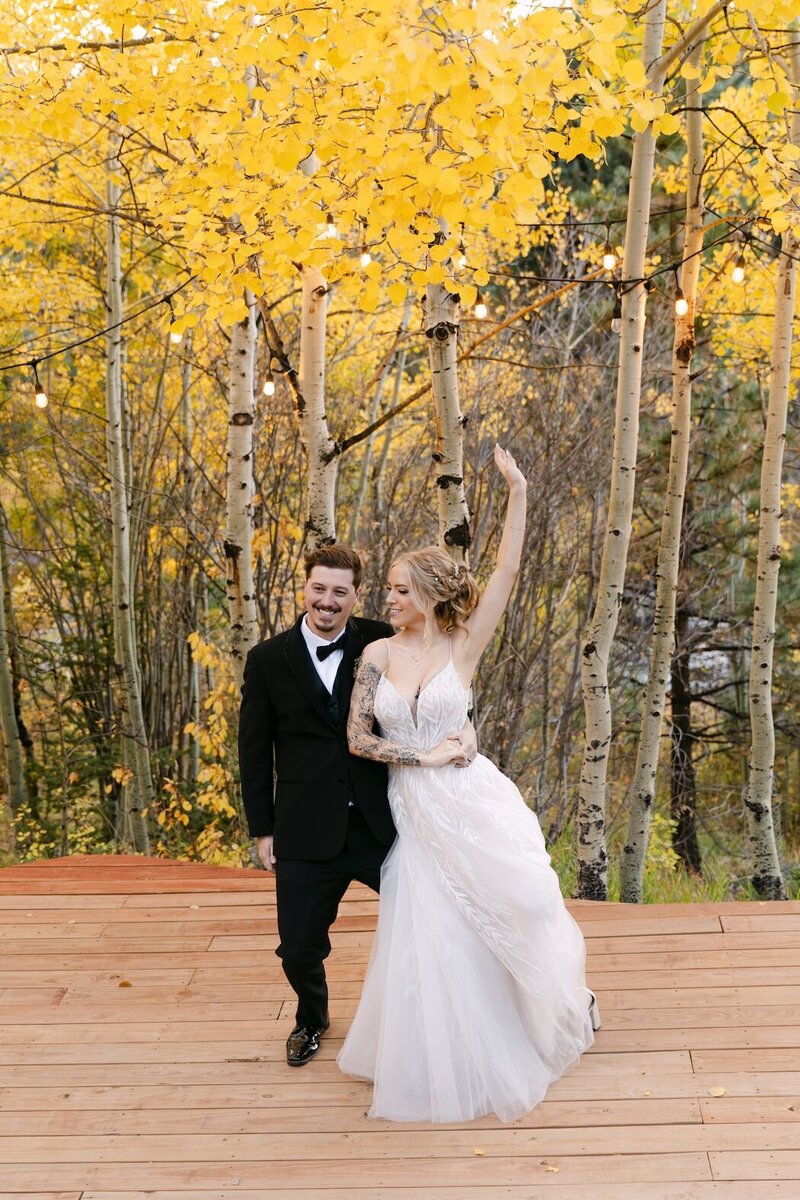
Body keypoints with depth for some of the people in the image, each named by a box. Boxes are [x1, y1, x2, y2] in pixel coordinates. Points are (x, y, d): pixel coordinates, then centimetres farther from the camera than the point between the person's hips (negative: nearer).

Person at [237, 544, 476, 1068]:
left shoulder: (379, 642, 0)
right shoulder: (268, 660, 0)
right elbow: (254, 750, 4)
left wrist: (462, 723, -17)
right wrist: (262, 828, 4)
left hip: (381, 823, 0)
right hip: (306, 832, 0)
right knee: (300, 948, 6)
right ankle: (312, 1019, 39)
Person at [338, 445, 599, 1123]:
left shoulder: (464, 645, -4)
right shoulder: (379, 654, 0)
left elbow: (508, 570, -13)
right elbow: (357, 739, -1)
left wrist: (517, 491, -19)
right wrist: (424, 756, -11)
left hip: (473, 805, -2)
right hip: (416, 813, 2)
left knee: (515, 913, 3)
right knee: (430, 941, 5)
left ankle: (568, 1003, 34)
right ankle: (449, 1062, 25)